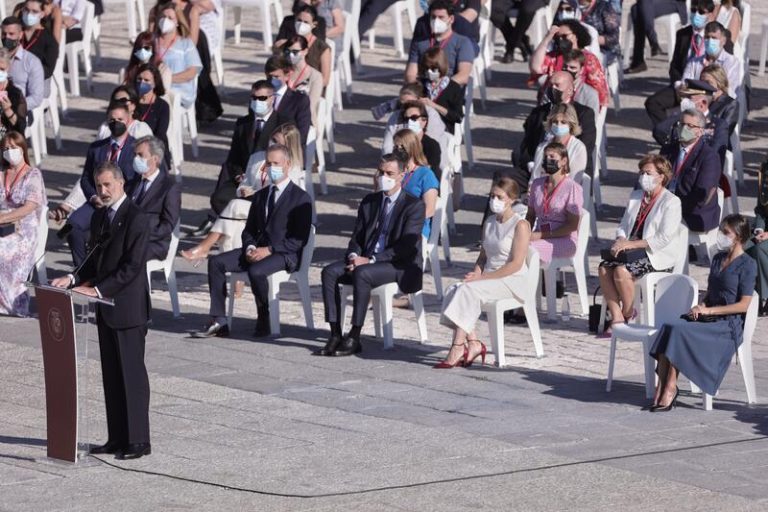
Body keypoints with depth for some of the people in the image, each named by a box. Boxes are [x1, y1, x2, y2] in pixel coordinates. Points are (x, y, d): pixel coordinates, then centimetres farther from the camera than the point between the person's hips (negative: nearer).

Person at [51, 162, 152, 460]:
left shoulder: (135, 219, -13)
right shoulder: (99, 218, 15)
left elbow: (132, 266, -18)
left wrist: (98, 290, -22)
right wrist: (74, 279, 2)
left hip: (128, 309, -9)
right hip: (106, 309, 9)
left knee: (132, 374, -5)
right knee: (111, 375, 10)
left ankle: (138, 441, -2)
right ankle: (117, 439, 16)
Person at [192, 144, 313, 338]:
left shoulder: (301, 198, -2)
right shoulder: (260, 196, 20)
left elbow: (299, 239, -9)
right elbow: (249, 230, 21)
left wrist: (269, 250, -18)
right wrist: (250, 248, -3)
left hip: (285, 254, -7)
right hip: (257, 250, 7)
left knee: (256, 271, -37)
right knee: (216, 262, -15)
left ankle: (264, 322, -18)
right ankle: (219, 321, -19)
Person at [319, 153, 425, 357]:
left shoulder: (414, 205, -4)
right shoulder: (370, 201, 17)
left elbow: (406, 246, -14)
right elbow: (357, 237, 17)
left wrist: (370, 260, -20)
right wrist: (353, 256, -8)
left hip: (400, 266, -6)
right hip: (365, 261, 6)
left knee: (362, 274, -35)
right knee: (329, 272, -19)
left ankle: (354, 338, -31)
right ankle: (335, 334, -22)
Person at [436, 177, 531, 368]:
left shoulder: (520, 225, -7)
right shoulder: (489, 223, 17)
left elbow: (516, 264, -14)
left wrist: (482, 277, -17)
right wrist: (476, 273, -3)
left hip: (512, 281, -7)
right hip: (488, 278, 7)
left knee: (468, 290, -30)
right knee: (453, 291, -22)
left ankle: (458, 348, -31)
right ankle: (473, 343, -24)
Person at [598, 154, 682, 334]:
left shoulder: (671, 202, -6)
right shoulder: (635, 196, 18)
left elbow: (664, 238, -16)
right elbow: (623, 225, 19)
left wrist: (631, 244, -19)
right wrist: (621, 240, -6)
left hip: (658, 257, -7)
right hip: (634, 252, 7)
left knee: (621, 271, -31)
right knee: (604, 268, -21)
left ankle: (628, 314, -10)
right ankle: (616, 318, -21)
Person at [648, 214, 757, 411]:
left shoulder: (747, 265, -4)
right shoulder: (718, 259, 20)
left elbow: (743, 305, -10)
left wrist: (709, 310, -14)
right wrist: (700, 307, 1)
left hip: (729, 325, -7)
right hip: (709, 320, 7)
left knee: (678, 331, -29)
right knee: (669, 328, -24)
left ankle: (670, 389, -23)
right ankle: (662, 389, -31)